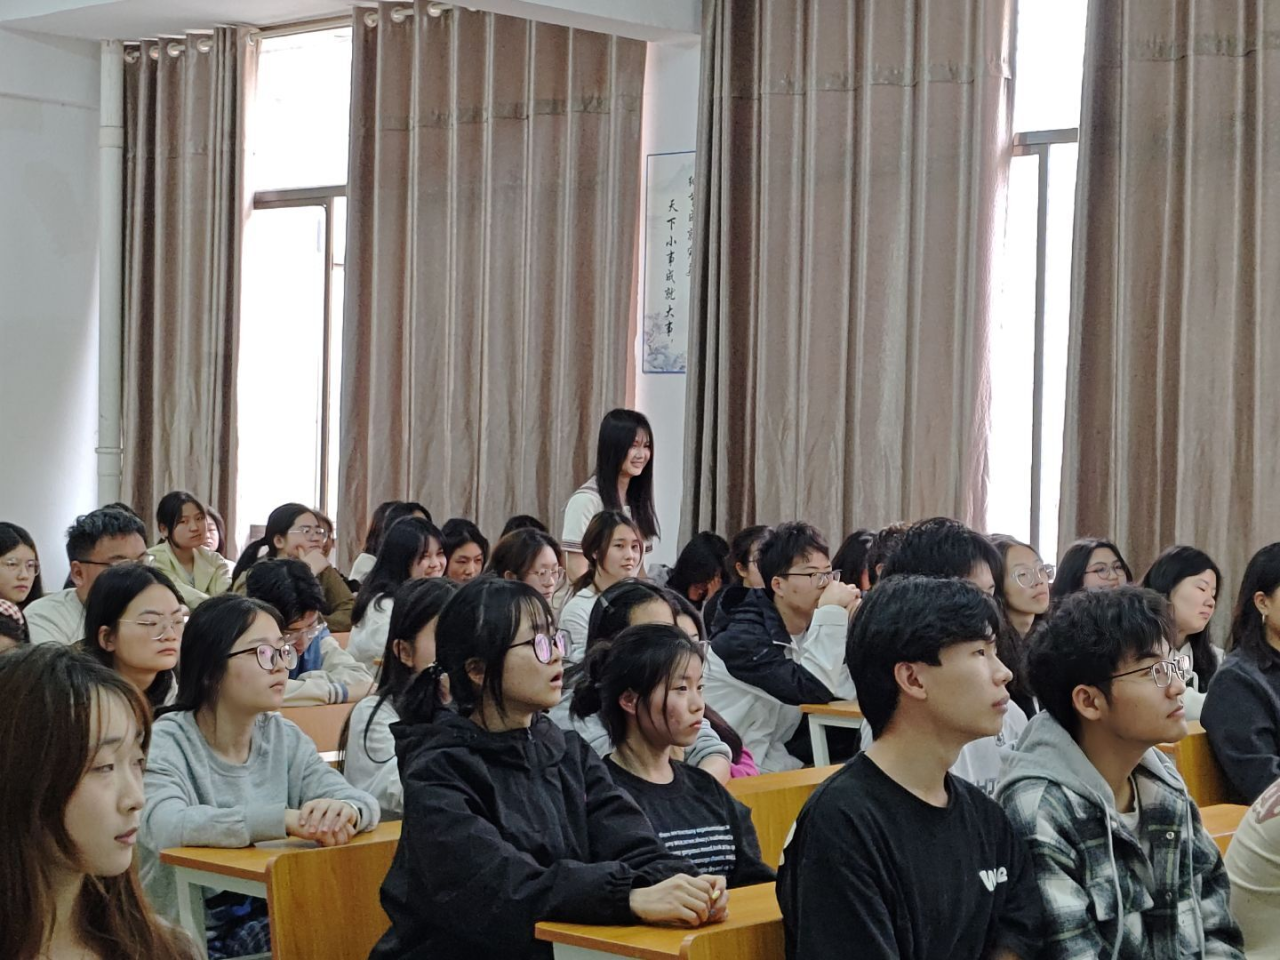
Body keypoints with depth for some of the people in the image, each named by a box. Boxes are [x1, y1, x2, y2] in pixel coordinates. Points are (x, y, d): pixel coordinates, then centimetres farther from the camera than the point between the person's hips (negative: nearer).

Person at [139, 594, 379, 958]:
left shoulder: (285, 738, 8)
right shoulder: (166, 743, -9)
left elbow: (364, 802, -2)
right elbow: (166, 828, -29)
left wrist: (346, 812, -27)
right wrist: (285, 820, -35)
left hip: (270, 921, 6)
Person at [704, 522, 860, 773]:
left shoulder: (813, 627, 5)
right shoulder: (743, 636, -17)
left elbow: (845, 690, -5)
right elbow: (811, 689, -26)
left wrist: (851, 621, -10)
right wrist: (831, 613, -23)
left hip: (781, 763, 7)